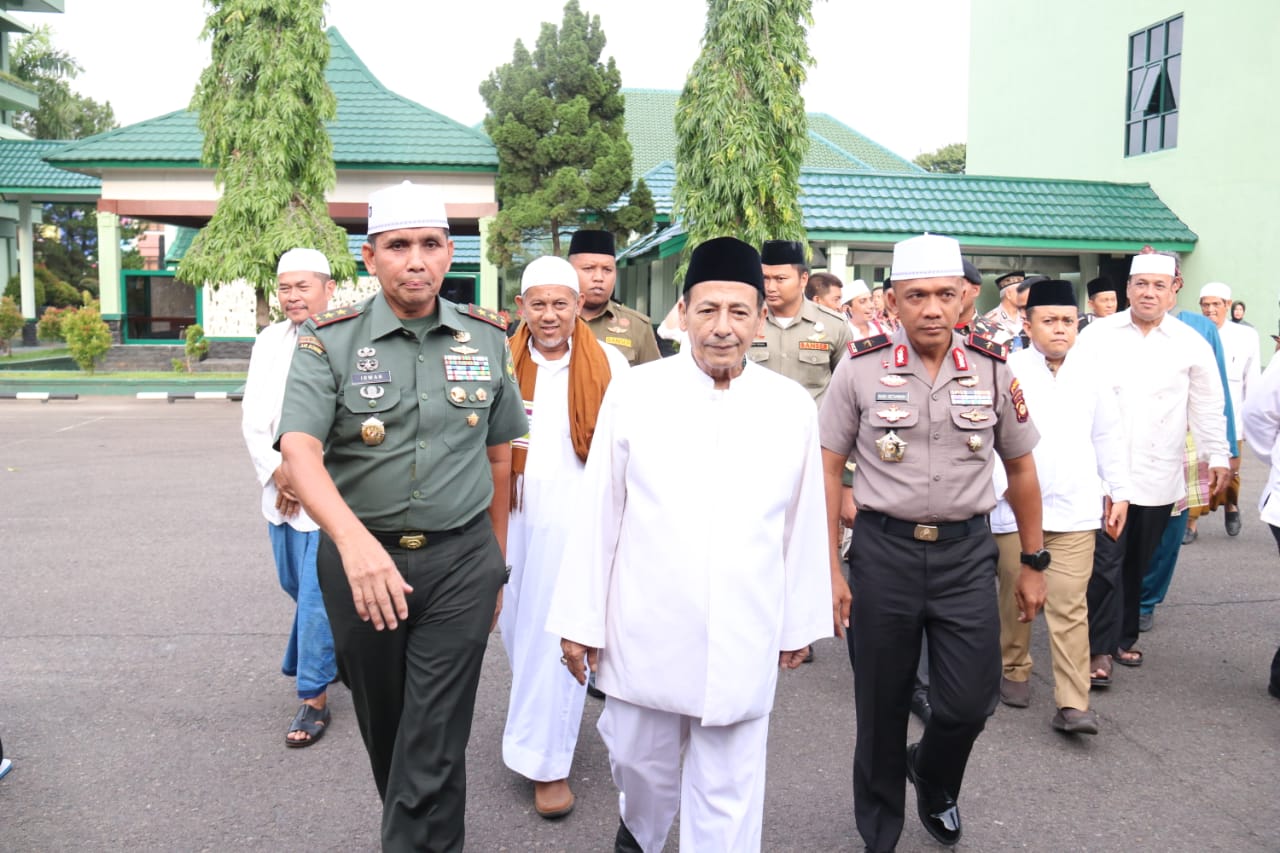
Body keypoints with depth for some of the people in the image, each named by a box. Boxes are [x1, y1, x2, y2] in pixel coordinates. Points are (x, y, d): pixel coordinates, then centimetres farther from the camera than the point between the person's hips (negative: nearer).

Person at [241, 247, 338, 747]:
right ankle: (334, 649, 45)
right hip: (281, 491, 6)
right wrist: (277, 474, -7)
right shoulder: (269, 342, 7)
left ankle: (313, 699, 10)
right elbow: (254, 420, 6)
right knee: (294, 584, 19)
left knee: (317, 593, -3)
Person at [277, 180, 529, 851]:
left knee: (435, 745, 0)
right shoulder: (329, 340, -6)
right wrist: (354, 538, -39)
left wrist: (497, 564, 15)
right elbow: (299, 451, -21)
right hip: (360, 560, 1)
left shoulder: (487, 338, 2)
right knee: (383, 725, 19)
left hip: (462, 559, 0)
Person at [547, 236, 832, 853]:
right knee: (640, 760, 19)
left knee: (729, 791, 9)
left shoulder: (792, 407, -2)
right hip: (645, 632, 0)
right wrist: (580, 620, 0)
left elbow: (803, 523, 6)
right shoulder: (634, 393, -5)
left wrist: (800, 623, 11)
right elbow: (598, 514, -2)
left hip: (744, 640, 0)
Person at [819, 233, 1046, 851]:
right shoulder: (860, 370, -6)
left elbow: (1020, 467, 10)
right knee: (881, 709, 10)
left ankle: (932, 777, 39)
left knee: (969, 703, 2)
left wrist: (1034, 562, 11)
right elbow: (829, 468, -2)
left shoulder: (992, 370, 0)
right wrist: (830, 567, -5)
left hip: (966, 551, 2)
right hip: (883, 550, -1)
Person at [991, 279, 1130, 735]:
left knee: (1070, 607, -2)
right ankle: (1015, 672, 32)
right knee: (1015, 599, 12)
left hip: (1074, 510, 2)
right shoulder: (1006, 372, -4)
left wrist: (1119, 492, 13)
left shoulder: (1091, 377, 7)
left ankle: (1072, 704, 1)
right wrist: (1005, 487, -12)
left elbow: (1108, 440, 14)